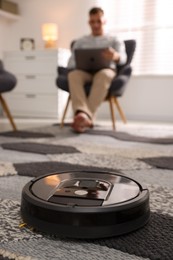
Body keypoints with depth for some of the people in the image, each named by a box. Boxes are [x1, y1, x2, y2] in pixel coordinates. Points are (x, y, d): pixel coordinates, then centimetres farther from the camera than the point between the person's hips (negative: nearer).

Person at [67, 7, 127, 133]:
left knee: (103, 75, -39)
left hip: (106, 70, -1)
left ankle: (87, 116, -54)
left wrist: (115, 56, -29)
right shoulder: (80, 41, 25)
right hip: (84, 71, 2)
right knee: (73, 74, -35)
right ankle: (82, 114, -57)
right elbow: (71, 62, 13)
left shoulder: (115, 40, 19)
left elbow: (123, 58, -3)